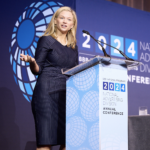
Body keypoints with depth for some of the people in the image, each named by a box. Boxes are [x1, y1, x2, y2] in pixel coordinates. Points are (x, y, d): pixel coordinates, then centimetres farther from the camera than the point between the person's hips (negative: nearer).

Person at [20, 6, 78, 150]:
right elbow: (38, 69, -1)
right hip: (47, 92, -5)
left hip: (68, 94, 5)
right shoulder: (46, 40, 5)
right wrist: (31, 61, -21)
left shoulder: (73, 46, 19)